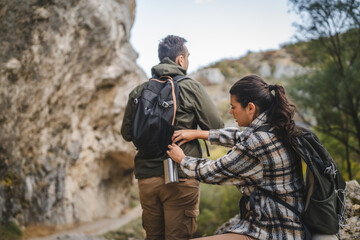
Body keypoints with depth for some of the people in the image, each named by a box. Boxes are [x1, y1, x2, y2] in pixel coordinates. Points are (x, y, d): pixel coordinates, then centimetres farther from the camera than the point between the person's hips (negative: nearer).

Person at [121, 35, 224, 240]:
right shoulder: (191, 87, -5)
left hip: (146, 176, 5)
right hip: (181, 177, -4)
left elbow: (127, 133, 12)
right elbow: (216, 126, -3)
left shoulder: (138, 91, 7)